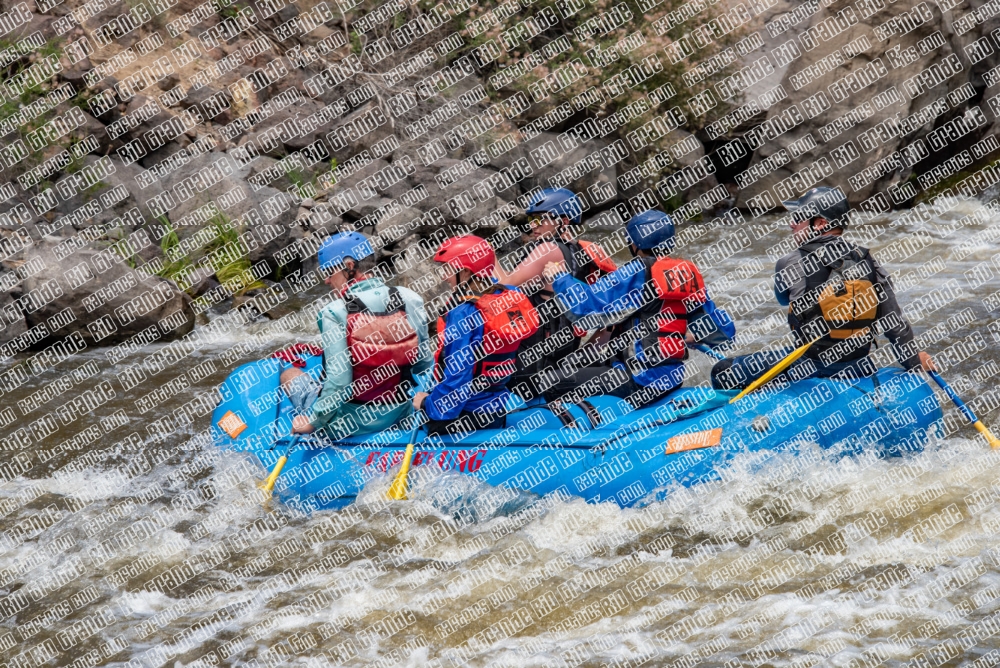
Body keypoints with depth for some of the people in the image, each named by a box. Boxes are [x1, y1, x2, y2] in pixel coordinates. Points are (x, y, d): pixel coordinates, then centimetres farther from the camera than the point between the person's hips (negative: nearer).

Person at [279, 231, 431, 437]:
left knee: (289, 374, 22)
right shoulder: (410, 300, -7)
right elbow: (423, 363, 2)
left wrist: (313, 420, -8)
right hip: (402, 411, 6)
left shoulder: (334, 314, -20)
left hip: (356, 421, -5)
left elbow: (337, 383, -22)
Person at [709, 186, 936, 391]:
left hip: (811, 369, -5)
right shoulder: (867, 262, 0)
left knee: (723, 374, 5)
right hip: (857, 371, 5)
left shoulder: (790, 265, -9)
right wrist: (914, 359, 18)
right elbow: (895, 322, 3)